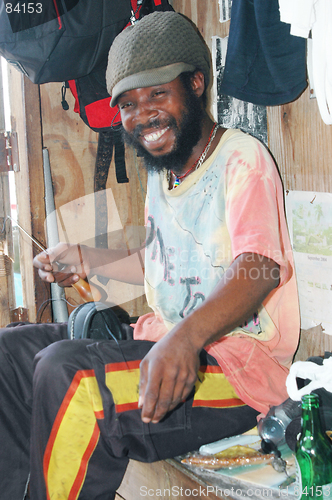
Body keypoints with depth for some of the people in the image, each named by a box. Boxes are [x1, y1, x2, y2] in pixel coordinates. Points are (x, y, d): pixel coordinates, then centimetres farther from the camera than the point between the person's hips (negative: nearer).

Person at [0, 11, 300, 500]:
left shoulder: (242, 157, -10)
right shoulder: (162, 172, 17)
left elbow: (259, 268, -26)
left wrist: (186, 337, -43)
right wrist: (87, 260, 23)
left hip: (236, 365, -9)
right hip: (165, 346, 9)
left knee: (68, 371, -30)